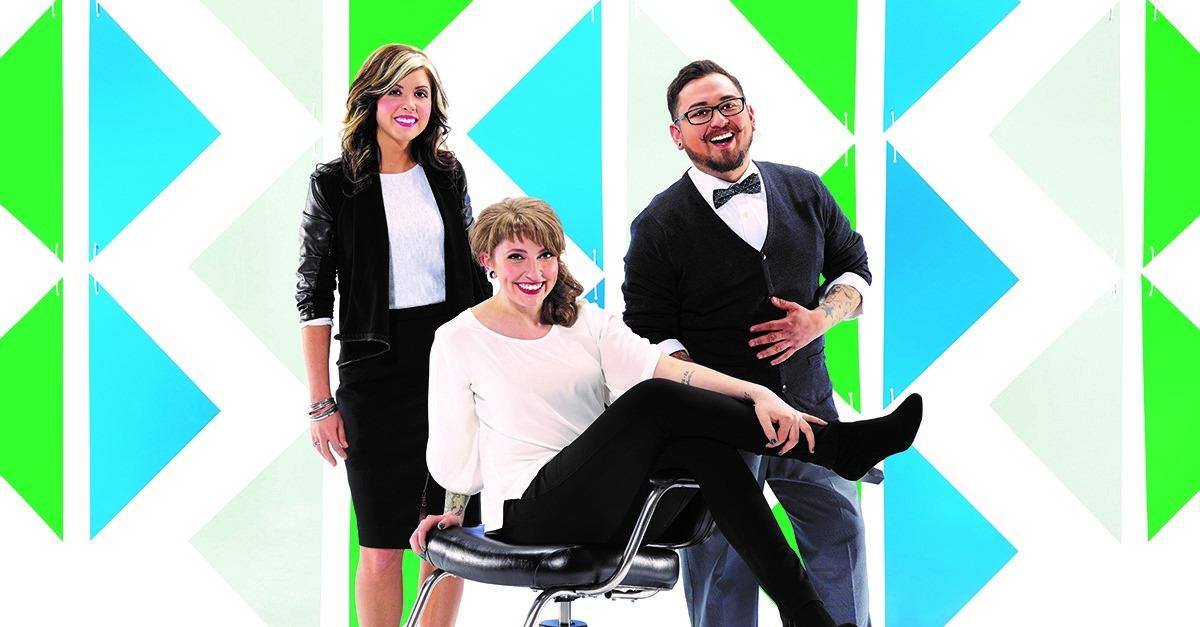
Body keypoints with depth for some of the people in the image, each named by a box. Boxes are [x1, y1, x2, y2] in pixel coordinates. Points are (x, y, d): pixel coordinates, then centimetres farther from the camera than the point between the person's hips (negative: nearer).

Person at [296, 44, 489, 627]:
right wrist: (321, 404, -6)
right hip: (378, 375, -3)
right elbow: (314, 297, -1)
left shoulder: (448, 175, 9)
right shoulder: (335, 185, -1)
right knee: (382, 546, -3)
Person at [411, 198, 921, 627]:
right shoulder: (458, 341, 4)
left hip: (614, 512, 4)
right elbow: (453, 454, 11)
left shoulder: (587, 322, 13)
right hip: (529, 516, -4)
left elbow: (660, 365, -4)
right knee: (651, 401, -26)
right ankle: (832, 446, -23)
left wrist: (757, 393, -19)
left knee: (703, 445, -29)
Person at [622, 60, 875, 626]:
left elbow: (853, 268, 17)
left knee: (841, 533, 8)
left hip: (809, 410, 4)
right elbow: (651, 338, -7)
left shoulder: (804, 191, 8)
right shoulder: (659, 226, -5)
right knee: (723, 564, 2)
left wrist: (820, 319, -5)